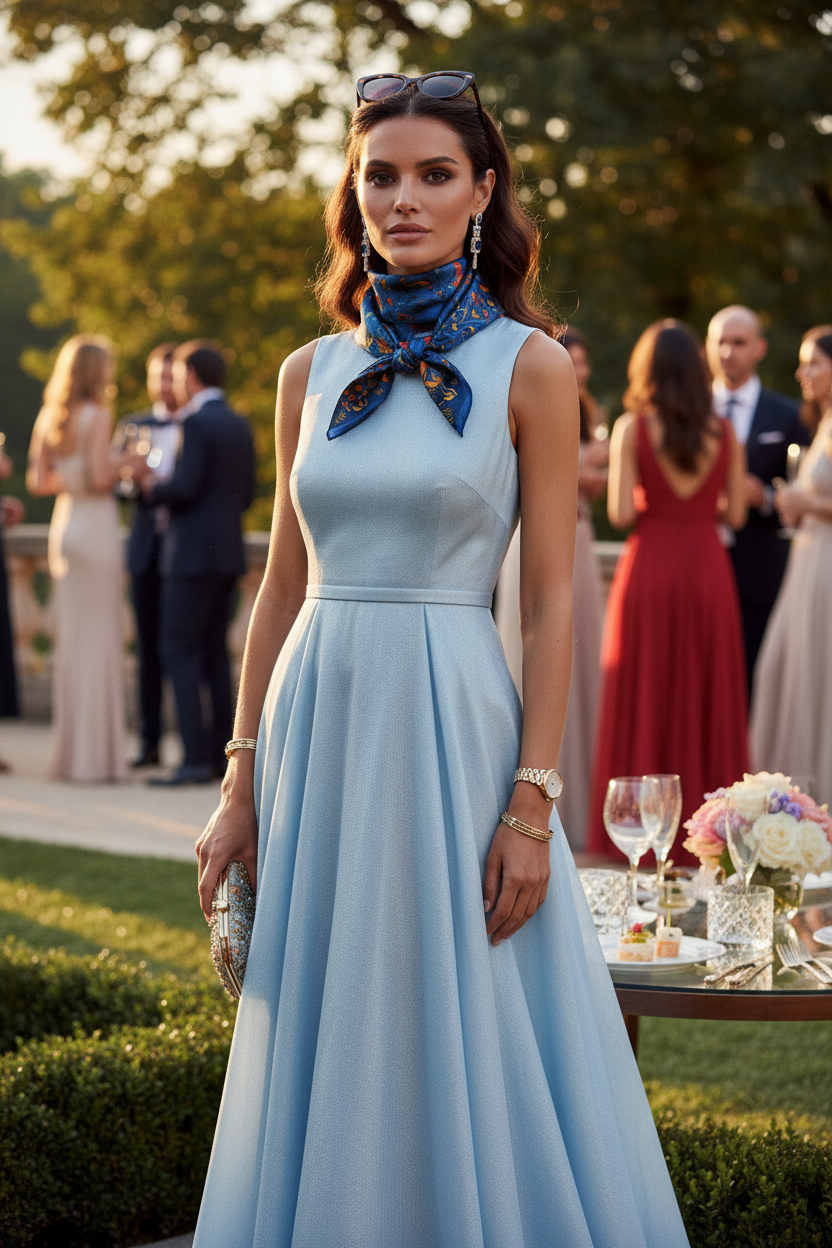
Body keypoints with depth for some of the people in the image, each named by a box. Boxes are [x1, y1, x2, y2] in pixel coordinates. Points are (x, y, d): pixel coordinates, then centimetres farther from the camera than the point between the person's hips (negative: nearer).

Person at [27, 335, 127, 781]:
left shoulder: (50, 418, 9)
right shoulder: (98, 416, -12)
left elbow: (37, 482, 10)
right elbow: (101, 478, -20)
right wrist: (122, 463, -1)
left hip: (64, 524, 7)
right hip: (96, 527, -7)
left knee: (70, 636, 12)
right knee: (98, 639, -3)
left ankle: (71, 751, 16)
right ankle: (95, 756, -1)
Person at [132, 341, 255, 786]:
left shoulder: (196, 423, -13)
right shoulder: (240, 426, 13)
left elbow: (185, 489, -20)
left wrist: (150, 484, -3)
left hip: (194, 554, -9)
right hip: (228, 553, 9)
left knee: (179, 653, -7)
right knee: (213, 654, 11)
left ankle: (196, 759, -12)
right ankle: (220, 753, 11)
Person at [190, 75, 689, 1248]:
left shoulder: (529, 367, -3)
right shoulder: (314, 372, 8)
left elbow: (551, 601, -5)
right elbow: (282, 588, 11)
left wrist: (531, 805, -12)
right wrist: (242, 784, 8)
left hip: (453, 723, -4)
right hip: (319, 723, 4)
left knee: (471, 1051, 2)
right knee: (326, 1054, 10)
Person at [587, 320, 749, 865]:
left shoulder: (632, 428, -5)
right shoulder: (725, 432, 2)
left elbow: (621, 513, -10)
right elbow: (736, 513, 3)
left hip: (649, 569, -2)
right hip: (708, 570, 2)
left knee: (646, 703, 5)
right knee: (709, 698, 9)